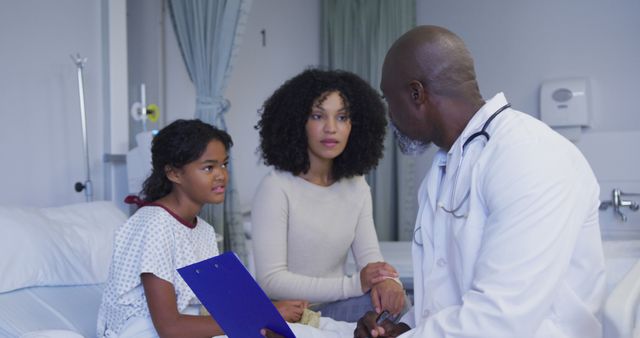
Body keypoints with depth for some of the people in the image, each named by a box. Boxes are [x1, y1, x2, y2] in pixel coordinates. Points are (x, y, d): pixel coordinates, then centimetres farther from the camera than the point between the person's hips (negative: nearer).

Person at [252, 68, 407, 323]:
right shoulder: (276, 188, -13)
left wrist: (387, 279, -23)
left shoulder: (357, 187, 7)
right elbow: (271, 281, -19)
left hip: (333, 308, 5)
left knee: (391, 302, -25)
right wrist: (354, 284, -26)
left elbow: (369, 256, 3)